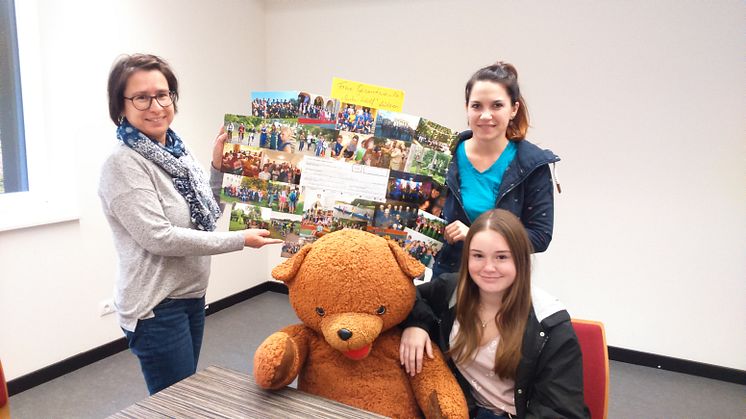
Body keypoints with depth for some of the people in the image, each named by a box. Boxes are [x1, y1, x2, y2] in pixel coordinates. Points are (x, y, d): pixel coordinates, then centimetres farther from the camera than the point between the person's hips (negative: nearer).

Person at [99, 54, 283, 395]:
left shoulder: (177, 152, 5)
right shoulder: (123, 164, -17)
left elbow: (205, 215, 13)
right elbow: (158, 237, -23)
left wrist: (218, 168, -1)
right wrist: (240, 240, -20)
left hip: (191, 295, 8)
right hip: (156, 304, -7)